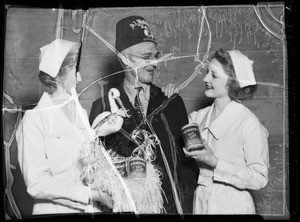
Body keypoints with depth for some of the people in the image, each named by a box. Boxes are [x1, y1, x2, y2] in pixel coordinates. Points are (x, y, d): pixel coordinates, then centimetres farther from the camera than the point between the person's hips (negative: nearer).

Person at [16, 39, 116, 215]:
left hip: (91, 208, 5)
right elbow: (37, 184, -16)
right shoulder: (34, 120, -11)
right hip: (55, 210, -5)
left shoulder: (81, 113, 6)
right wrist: (93, 194, -19)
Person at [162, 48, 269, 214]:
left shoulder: (249, 124, -15)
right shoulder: (199, 116, 1)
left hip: (232, 206, -5)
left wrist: (214, 162, -22)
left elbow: (259, 179, -16)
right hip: (199, 204, 5)